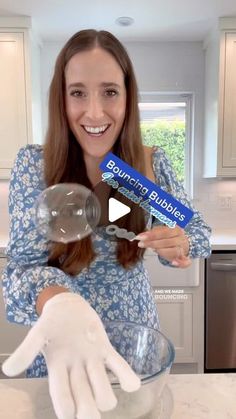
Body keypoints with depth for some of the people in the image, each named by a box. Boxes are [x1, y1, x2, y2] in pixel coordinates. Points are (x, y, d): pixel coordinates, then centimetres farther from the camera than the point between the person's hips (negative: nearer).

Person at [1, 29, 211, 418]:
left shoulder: (153, 164, -11)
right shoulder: (34, 164, -17)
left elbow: (197, 229, -2)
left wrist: (180, 244, -26)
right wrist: (60, 306, -44)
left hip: (136, 337, 2)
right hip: (59, 342, -1)